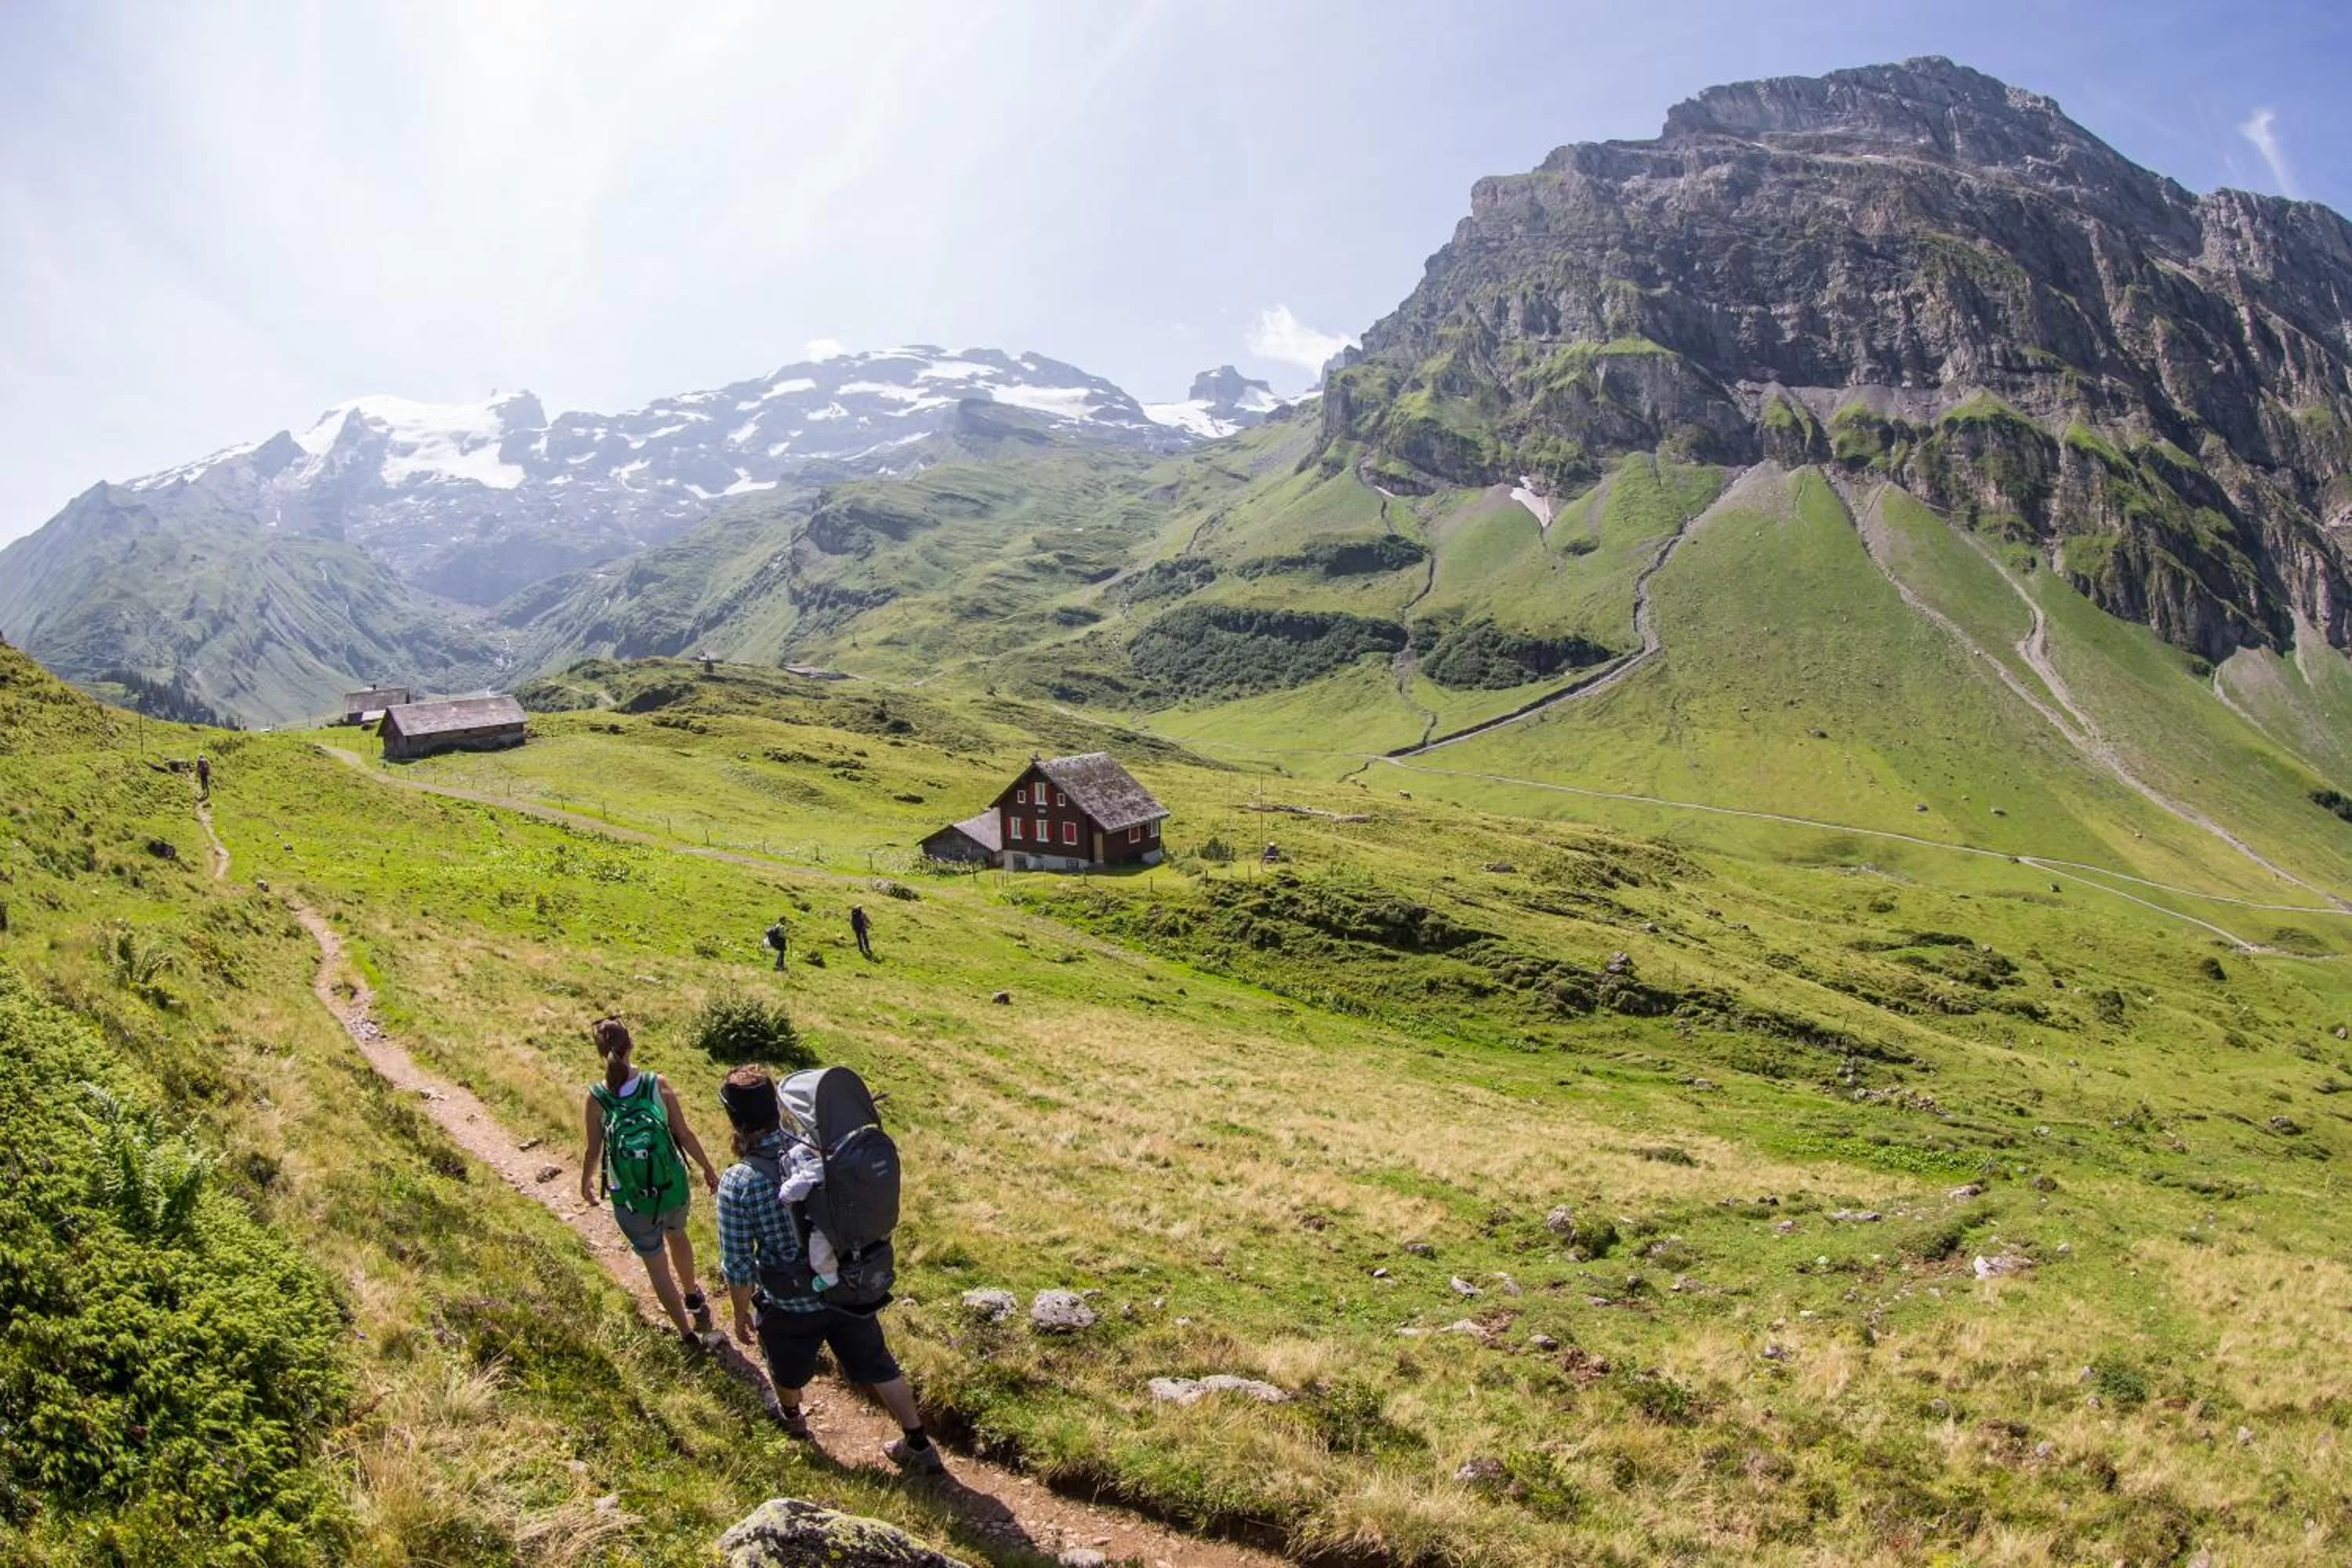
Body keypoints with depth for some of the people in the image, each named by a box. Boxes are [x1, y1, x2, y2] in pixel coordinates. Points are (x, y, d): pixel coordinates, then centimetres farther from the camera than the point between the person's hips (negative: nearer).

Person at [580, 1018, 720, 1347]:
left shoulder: (597, 1098, -17)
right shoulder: (658, 1085, -16)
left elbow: (594, 1152, -6)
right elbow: (685, 1135, -7)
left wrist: (585, 1184, 15)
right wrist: (708, 1170, 9)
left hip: (632, 1200, -2)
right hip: (674, 1189, 2)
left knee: (657, 1266, 18)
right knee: (676, 1236, 34)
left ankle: (688, 1334, 30)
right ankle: (693, 1294, 58)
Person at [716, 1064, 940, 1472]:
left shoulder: (737, 1183, -26)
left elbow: (738, 1266, -17)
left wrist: (741, 1314, 1)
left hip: (789, 1307, -2)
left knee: (789, 1369, 30)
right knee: (878, 1365, 22)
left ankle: (791, 1415, 59)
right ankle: (919, 1445, 32)